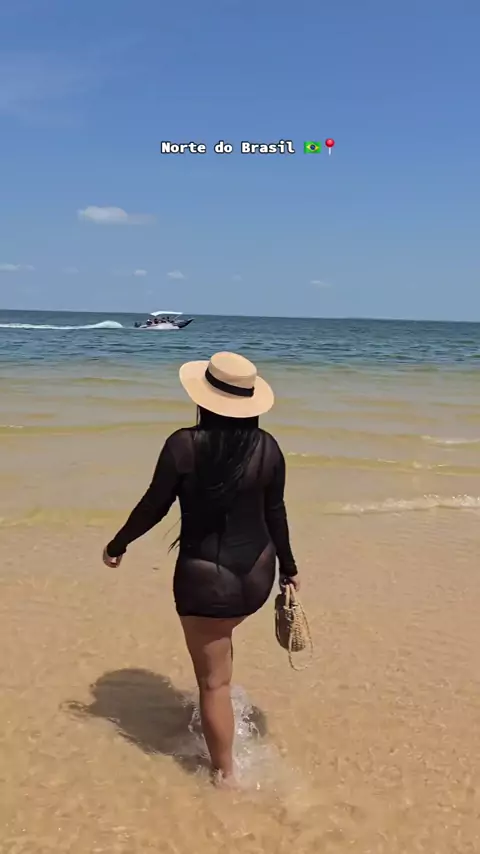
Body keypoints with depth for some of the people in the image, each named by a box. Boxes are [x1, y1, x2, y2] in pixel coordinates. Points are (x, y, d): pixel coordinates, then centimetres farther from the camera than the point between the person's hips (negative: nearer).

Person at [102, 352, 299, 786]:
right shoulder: (267, 447, -7)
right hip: (256, 572, 5)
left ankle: (225, 773, 26)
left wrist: (118, 544, 8)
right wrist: (288, 567, 16)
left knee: (213, 680, 11)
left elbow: (154, 506, -9)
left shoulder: (184, 444, -17)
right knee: (221, 634, 35)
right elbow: (275, 513, 2)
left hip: (206, 575, -5)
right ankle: (219, 715, 49)